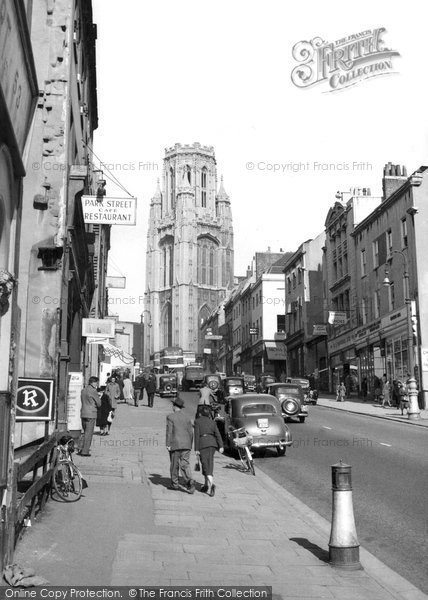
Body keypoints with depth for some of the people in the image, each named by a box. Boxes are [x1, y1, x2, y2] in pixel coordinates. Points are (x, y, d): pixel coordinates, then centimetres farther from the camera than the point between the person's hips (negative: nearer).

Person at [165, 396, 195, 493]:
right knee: (185, 464, 3)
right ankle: (189, 481, -18)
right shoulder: (187, 417, 9)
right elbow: (191, 432, 10)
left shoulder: (170, 417, -4)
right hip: (186, 444, 4)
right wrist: (189, 445, 17)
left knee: (174, 464, 9)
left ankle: (175, 484, 17)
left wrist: (168, 444, -6)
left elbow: (169, 431, -9)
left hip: (175, 444, -4)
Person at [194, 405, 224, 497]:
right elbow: (217, 434, 5)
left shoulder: (197, 421, 3)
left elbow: (197, 435, -4)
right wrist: (221, 446, -1)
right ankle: (207, 485, 21)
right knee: (209, 465, 16)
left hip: (203, 443, -5)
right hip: (213, 443, 5)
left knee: (206, 465, -7)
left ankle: (211, 484, -26)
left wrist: (196, 449, -4)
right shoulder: (212, 422, 15)